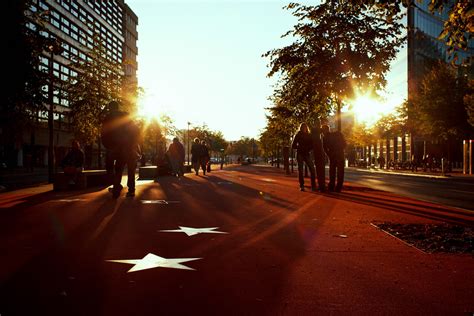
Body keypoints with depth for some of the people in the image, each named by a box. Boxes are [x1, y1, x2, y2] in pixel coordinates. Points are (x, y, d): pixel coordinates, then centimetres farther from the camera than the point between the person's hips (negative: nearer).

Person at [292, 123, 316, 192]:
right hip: (300, 154, -1)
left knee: (312, 169, -10)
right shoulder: (298, 135, 5)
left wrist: (308, 149, -5)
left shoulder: (309, 135, 11)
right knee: (300, 170, -3)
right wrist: (300, 147, -9)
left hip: (307, 154, 2)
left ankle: (313, 186, -8)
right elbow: (293, 146, 3)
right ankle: (301, 186, 1)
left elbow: (312, 145, 13)